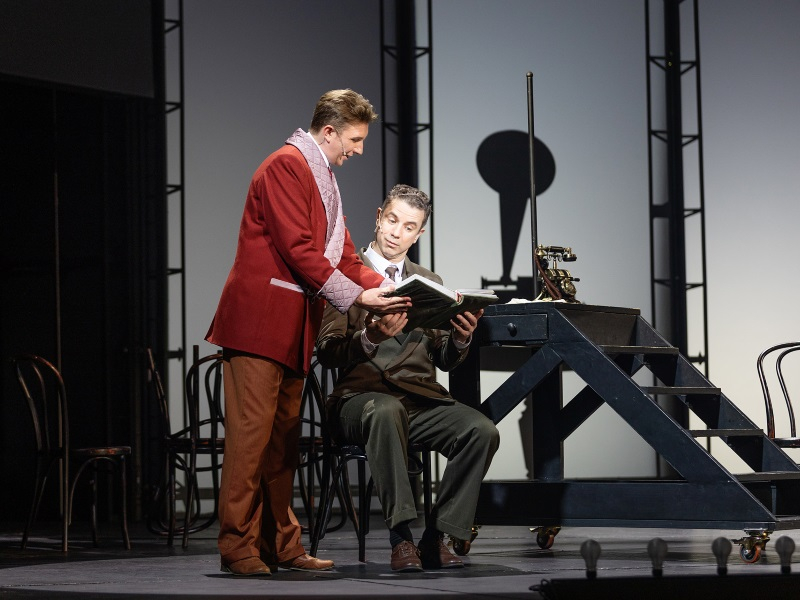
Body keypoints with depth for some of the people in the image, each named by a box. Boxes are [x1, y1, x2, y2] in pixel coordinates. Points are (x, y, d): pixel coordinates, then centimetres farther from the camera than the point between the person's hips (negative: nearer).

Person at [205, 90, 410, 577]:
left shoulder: (323, 178, 21)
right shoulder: (286, 166, -10)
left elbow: (343, 255, 20)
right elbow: (298, 249, -18)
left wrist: (382, 286, 4)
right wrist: (354, 296, -17)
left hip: (293, 326, 10)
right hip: (260, 318, -10)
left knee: (284, 436, 10)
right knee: (251, 430, -9)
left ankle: (280, 543, 13)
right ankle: (238, 546, -8)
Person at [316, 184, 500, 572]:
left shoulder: (430, 282, 22)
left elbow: (445, 360, 16)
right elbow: (328, 353, -5)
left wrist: (461, 339, -7)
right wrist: (369, 338, -24)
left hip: (420, 398, 5)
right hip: (361, 395, -5)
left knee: (482, 431, -25)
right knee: (387, 411, -42)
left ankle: (436, 536, -16)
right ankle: (401, 536, -37)